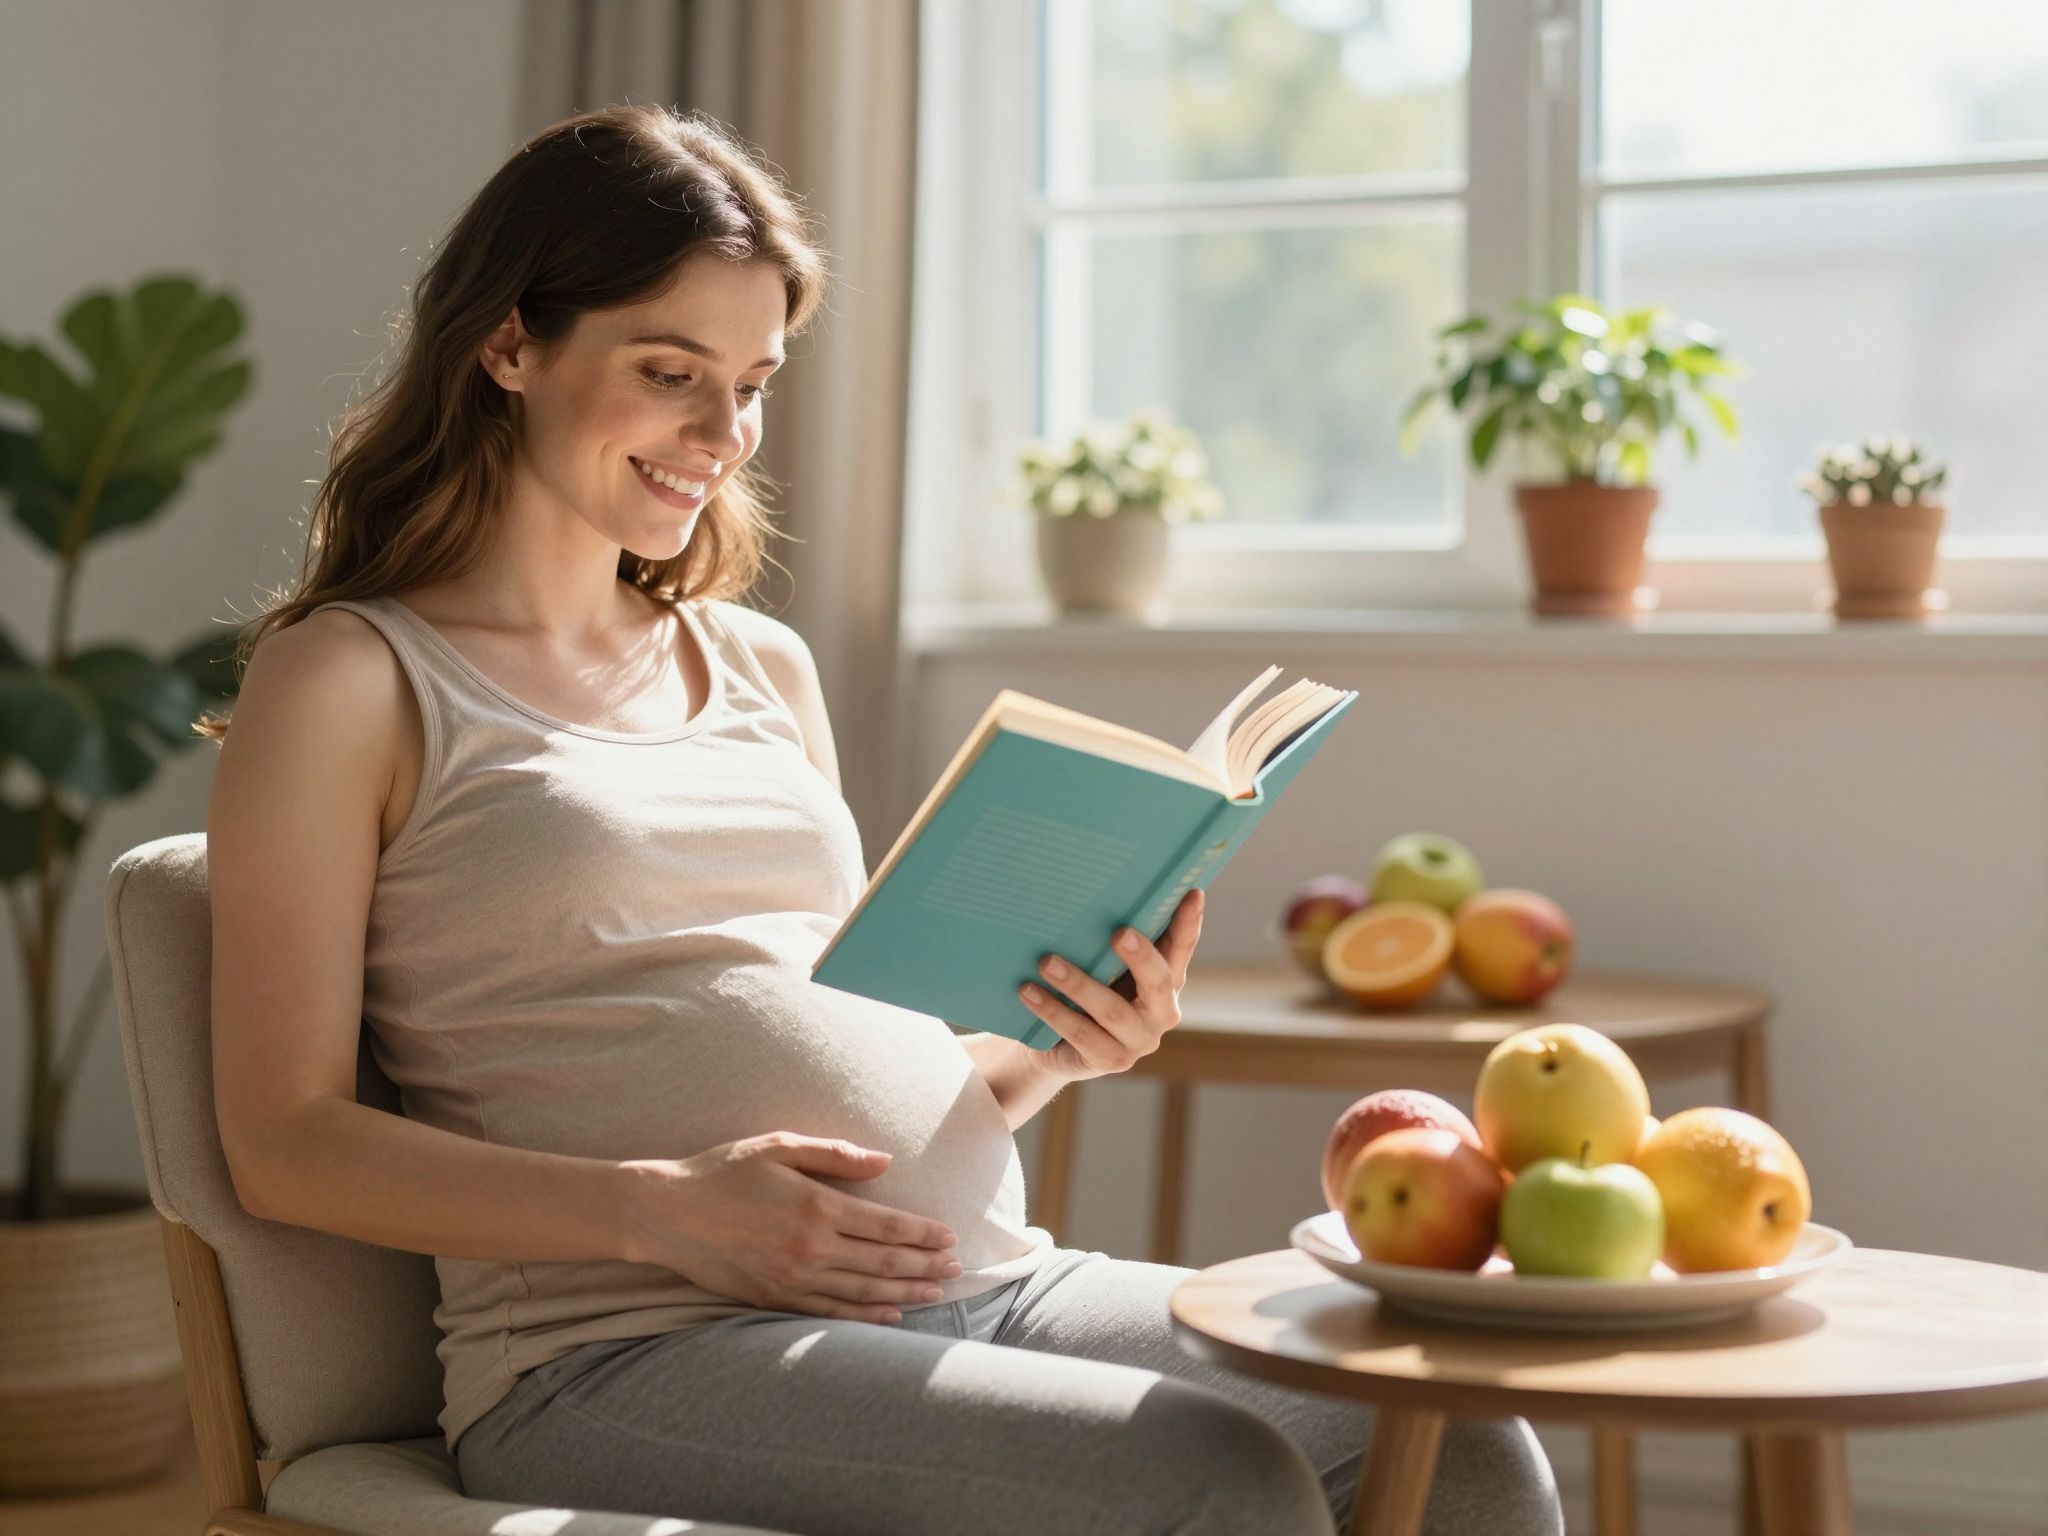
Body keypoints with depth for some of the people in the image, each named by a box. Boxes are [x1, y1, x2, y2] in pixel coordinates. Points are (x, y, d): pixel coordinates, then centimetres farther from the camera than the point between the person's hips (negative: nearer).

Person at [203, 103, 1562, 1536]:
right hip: (630, 1347, -6)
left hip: (991, 1279, 6)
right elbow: (287, 1144, -4)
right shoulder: (344, 678, 3)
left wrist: (1052, 1053, 3)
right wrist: (663, 1211, -16)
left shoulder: (767, 667, 21)